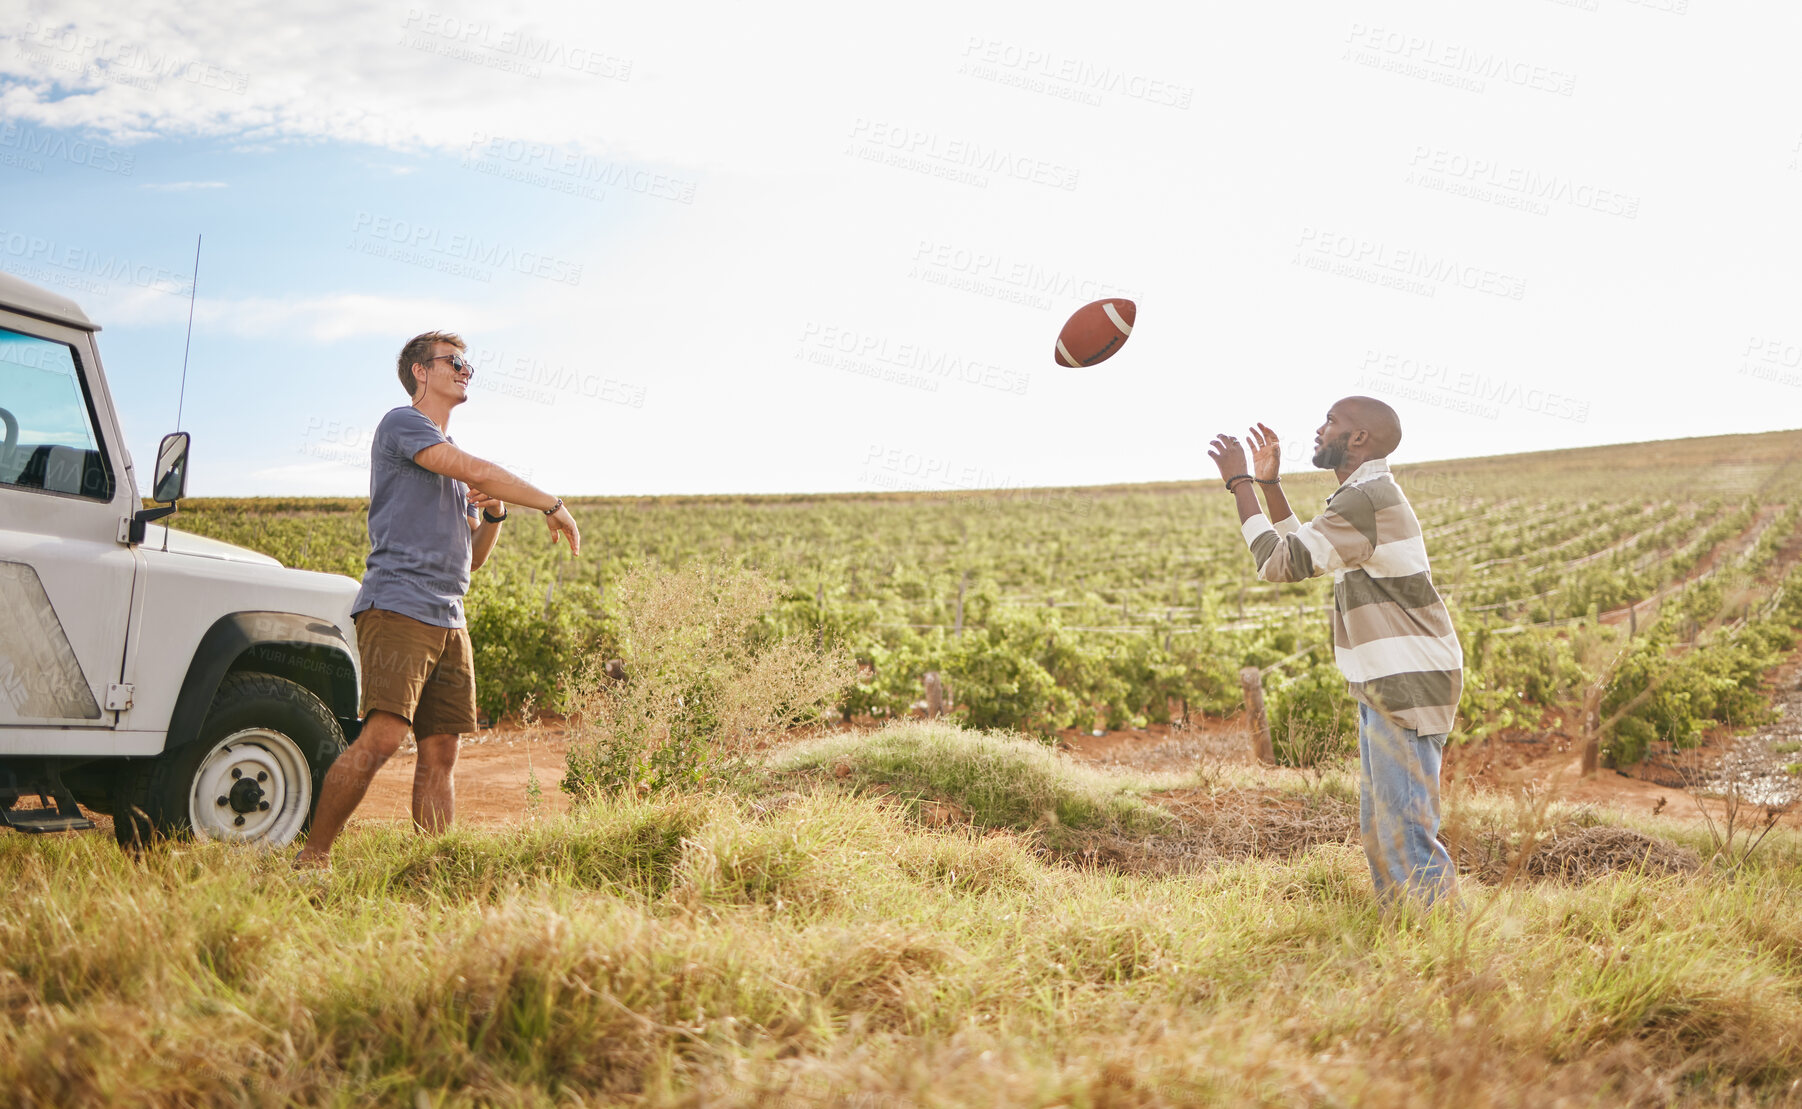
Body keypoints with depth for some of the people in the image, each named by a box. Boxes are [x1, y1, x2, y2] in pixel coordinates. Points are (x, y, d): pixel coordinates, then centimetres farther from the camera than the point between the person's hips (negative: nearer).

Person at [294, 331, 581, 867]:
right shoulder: (401, 423, 3)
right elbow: (474, 470, -14)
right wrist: (552, 504, -6)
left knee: (441, 752, 2)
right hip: (397, 607, -8)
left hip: (449, 622, 8)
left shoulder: (453, 457, 27)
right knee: (383, 737, -18)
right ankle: (312, 855, -8)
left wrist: (493, 515, 7)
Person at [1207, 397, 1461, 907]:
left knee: (1405, 832, -9)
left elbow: (1280, 562, -20)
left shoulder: (1369, 498, -17)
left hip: (1408, 687, -11)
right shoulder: (1368, 496, 17)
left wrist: (1239, 482, -12)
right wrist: (1269, 483, 17)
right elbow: (1299, 551, 25)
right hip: (1385, 688, 11)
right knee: (1378, 831, 15)